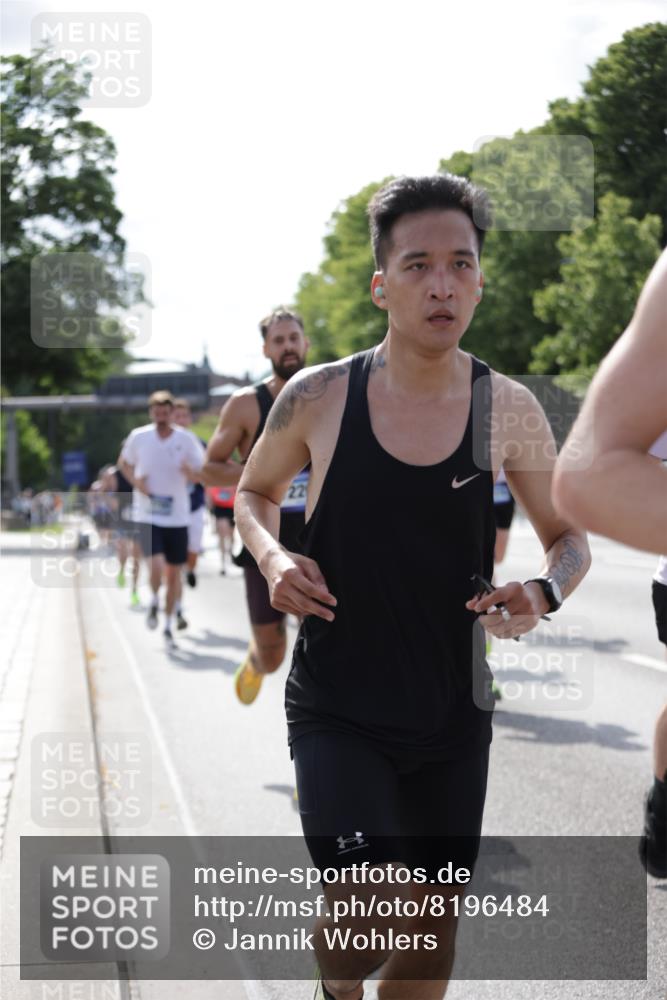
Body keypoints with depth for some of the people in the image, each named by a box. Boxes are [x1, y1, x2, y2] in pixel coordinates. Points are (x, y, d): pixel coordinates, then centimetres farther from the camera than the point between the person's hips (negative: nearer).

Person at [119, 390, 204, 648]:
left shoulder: (186, 440, -4)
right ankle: (154, 601, 14)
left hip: (177, 517, 1)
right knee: (156, 567, -19)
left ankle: (168, 625, 24)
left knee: (173, 574, 7)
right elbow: (125, 463, 14)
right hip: (148, 515, -1)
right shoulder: (138, 437, -3)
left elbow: (202, 474, 2)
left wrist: (190, 473, -22)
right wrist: (135, 481, -6)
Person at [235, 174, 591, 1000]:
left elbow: (569, 538, 7)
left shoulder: (508, 410, -5)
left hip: (453, 716, 3)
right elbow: (254, 492, 10)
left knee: (431, 928, 13)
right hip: (336, 709, -2)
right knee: (363, 910, -17)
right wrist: (272, 558, -11)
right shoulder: (317, 397, -9)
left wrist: (545, 591, -15)